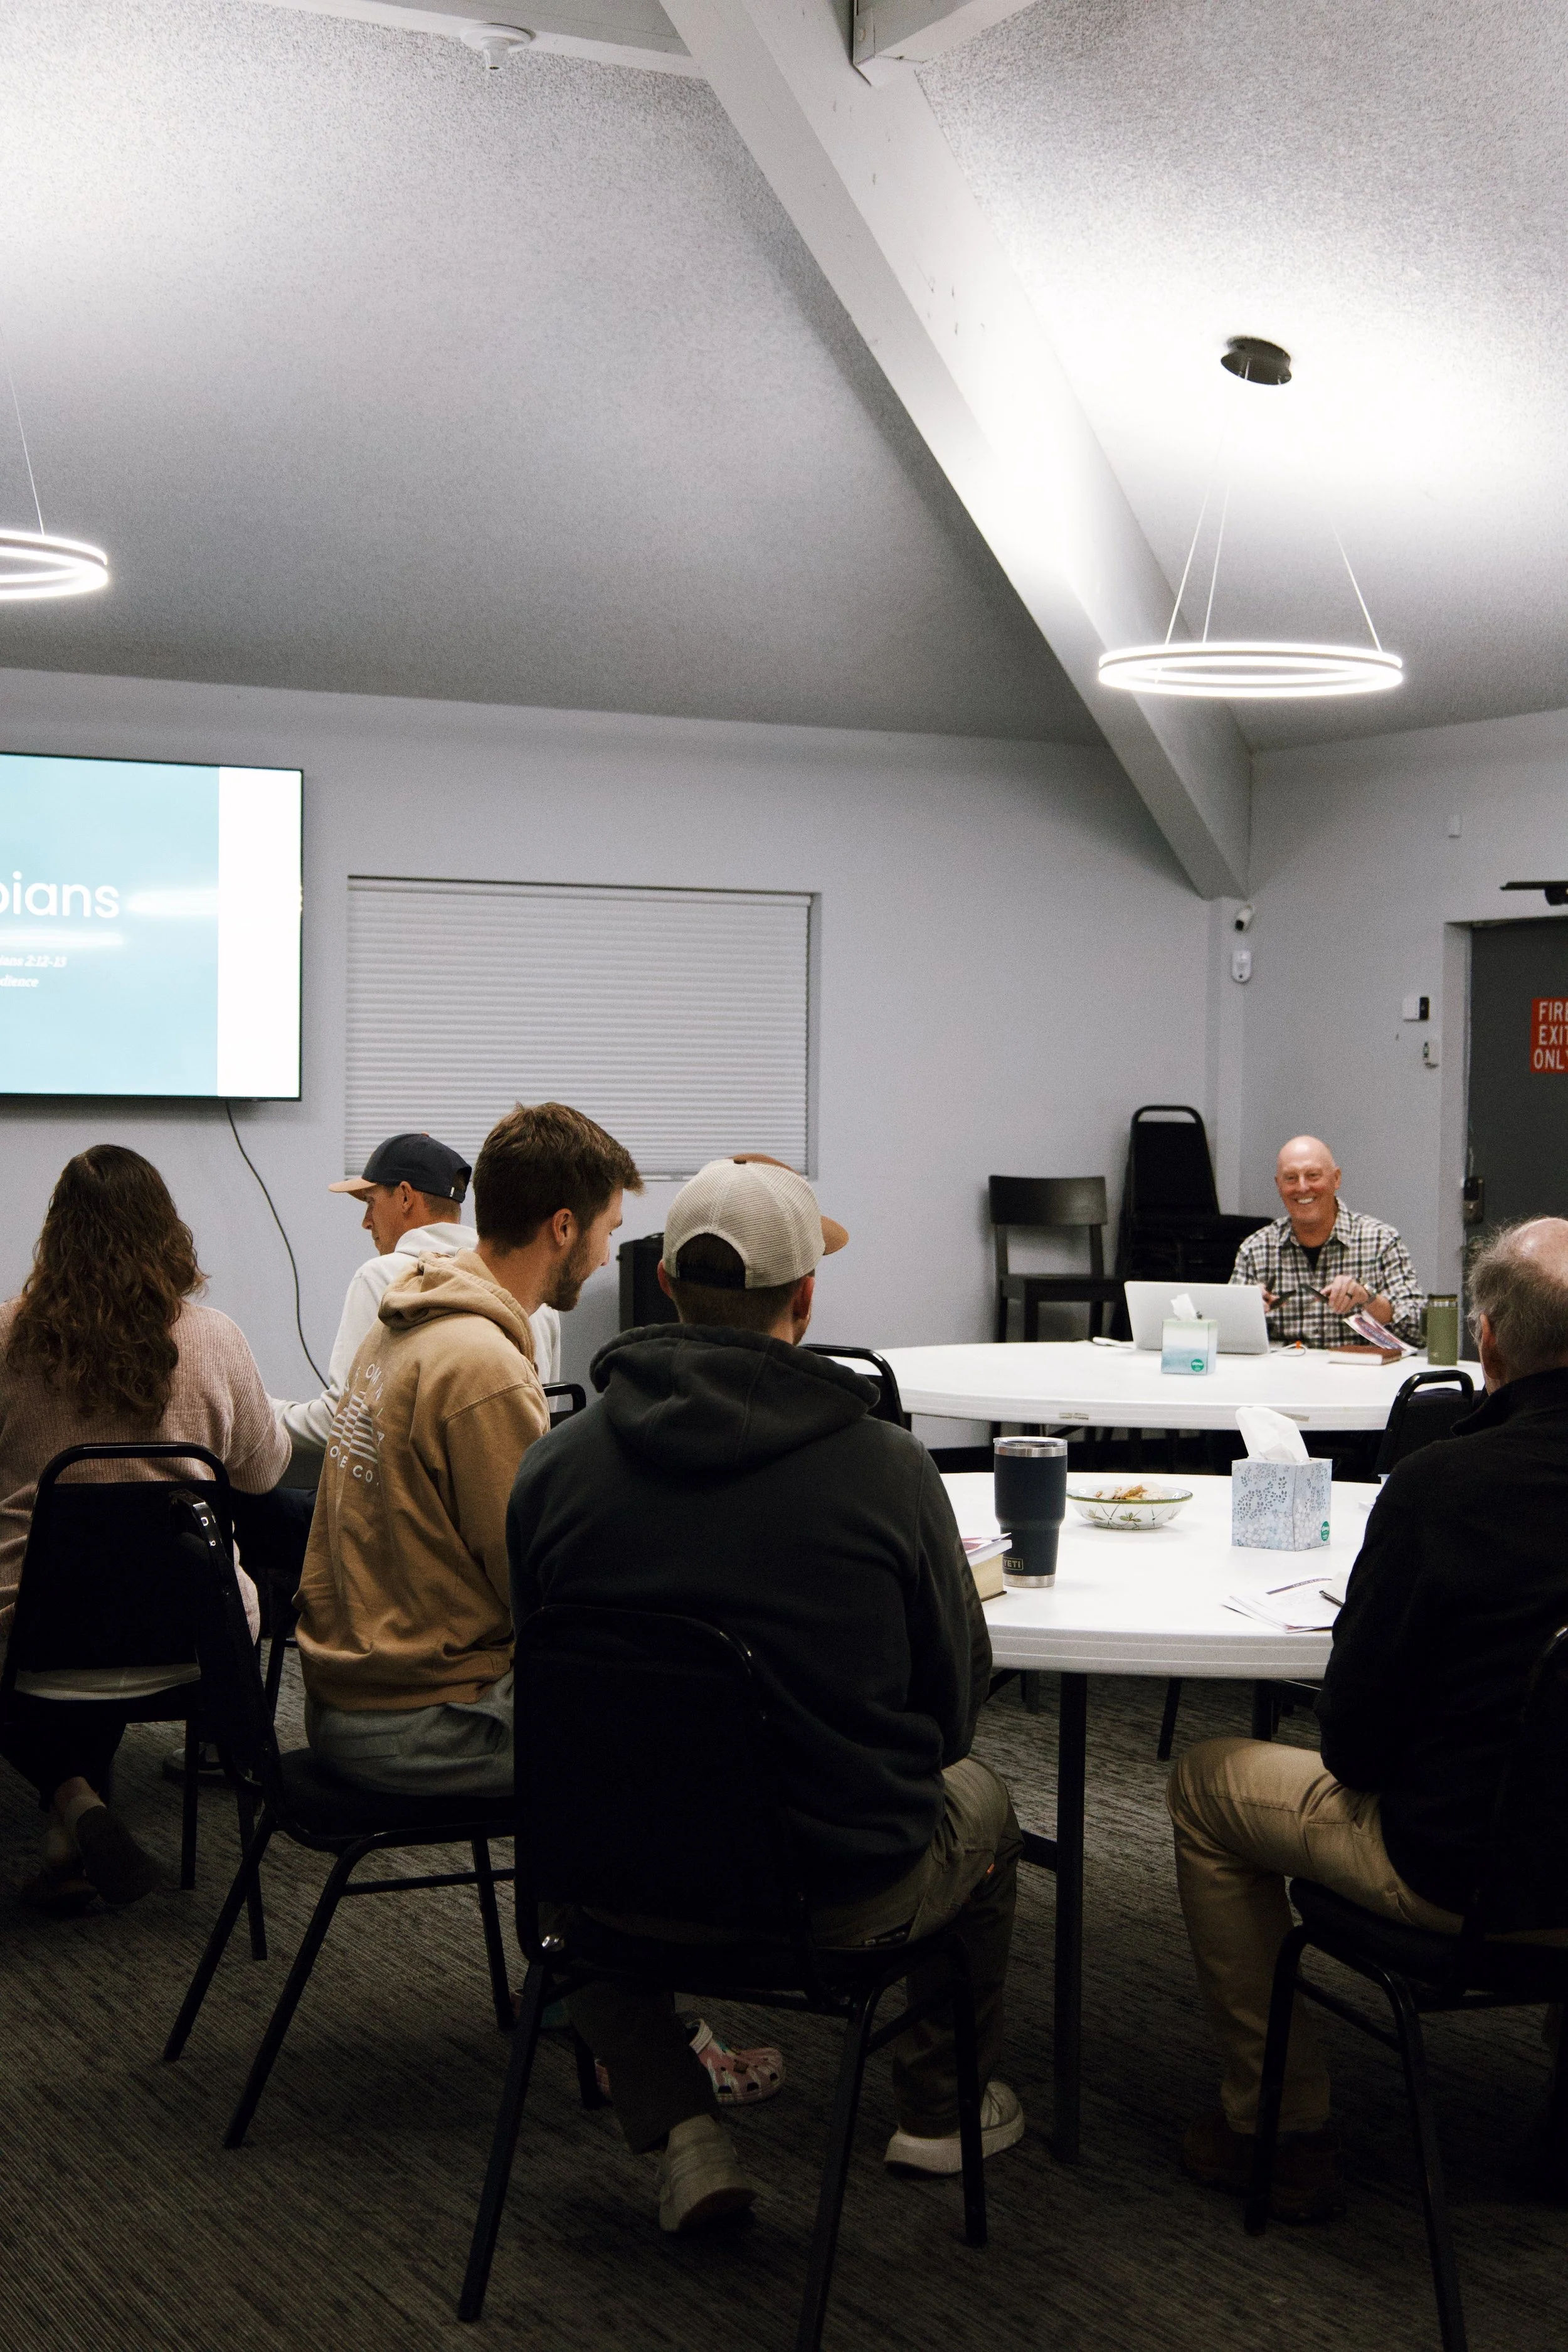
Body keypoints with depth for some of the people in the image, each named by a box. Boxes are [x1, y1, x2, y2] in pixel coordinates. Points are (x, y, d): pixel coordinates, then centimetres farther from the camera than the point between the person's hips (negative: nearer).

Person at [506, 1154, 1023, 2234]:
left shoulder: (554, 1466, -9)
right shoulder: (888, 1466, -15)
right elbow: (956, 1697, -3)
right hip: (849, 1893, -1)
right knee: (980, 1794, 32)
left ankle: (682, 2134, 23)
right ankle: (945, 2105, 45)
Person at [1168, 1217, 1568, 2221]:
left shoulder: (1440, 1484, -24)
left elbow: (1356, 1738, -16)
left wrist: (1360, 1754, 7)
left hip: (1461, 1872, -5)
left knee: (1205, 1785, 17)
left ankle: (1280, 2126, 23)